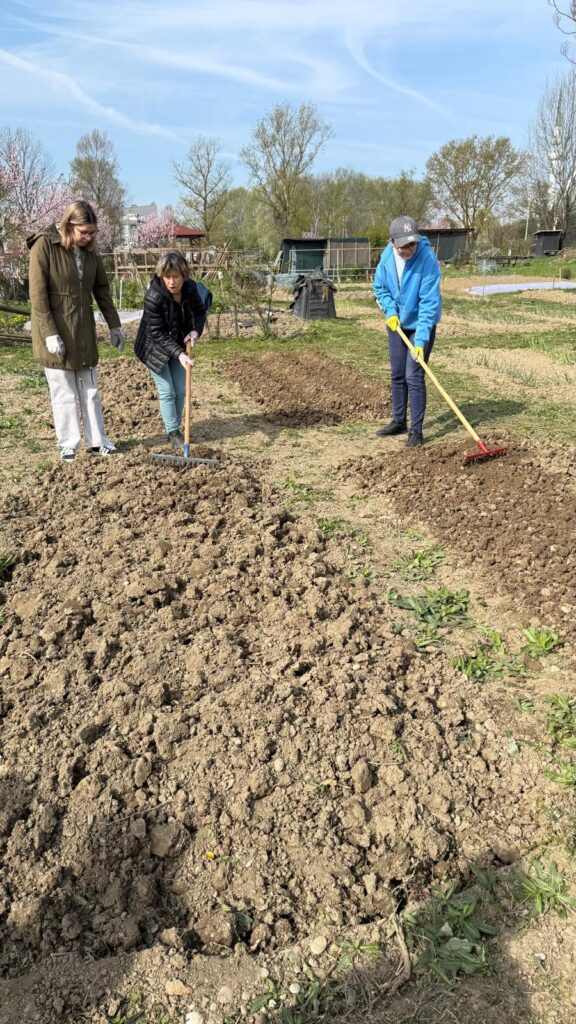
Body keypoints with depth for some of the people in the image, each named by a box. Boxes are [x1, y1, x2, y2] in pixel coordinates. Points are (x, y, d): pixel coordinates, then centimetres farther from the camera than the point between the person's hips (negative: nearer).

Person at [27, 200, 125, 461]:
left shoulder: (89, 249, 4)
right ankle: (68, 445, 12)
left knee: (90, 390, 10)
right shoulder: (44, 246, -14)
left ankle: (97, 441, 19)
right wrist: (50, 334, -20)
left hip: (84, 331, 6)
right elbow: (37, 295, -16)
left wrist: (114, 325, 10)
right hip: (55, 332, -6)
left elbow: (102, 289, 11)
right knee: (63, 392, 2)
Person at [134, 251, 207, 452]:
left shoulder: (190, 288, -15)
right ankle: (173, 434, 6)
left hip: (179, 345, 5)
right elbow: (157, 333, -26)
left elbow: (200, 311, 4)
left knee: (181, 391, 8)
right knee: (167, 392, -5)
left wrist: (196, 330, -15)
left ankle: (176, 428, 25)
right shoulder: (153, 297, -29)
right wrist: (179, 354, -34)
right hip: (156, 348, -5)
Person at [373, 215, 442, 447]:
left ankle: (416, 430, 0)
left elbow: (429, 303, -27)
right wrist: (390, 311, -9)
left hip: (421, 325, -6)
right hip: (396, 323, 6)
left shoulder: (427, 259, -26)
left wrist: (421, 340, -32)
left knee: (414, 376, -10)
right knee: (397, 375, 13)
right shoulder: (387, 256, -10)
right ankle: (398, 421, 27)